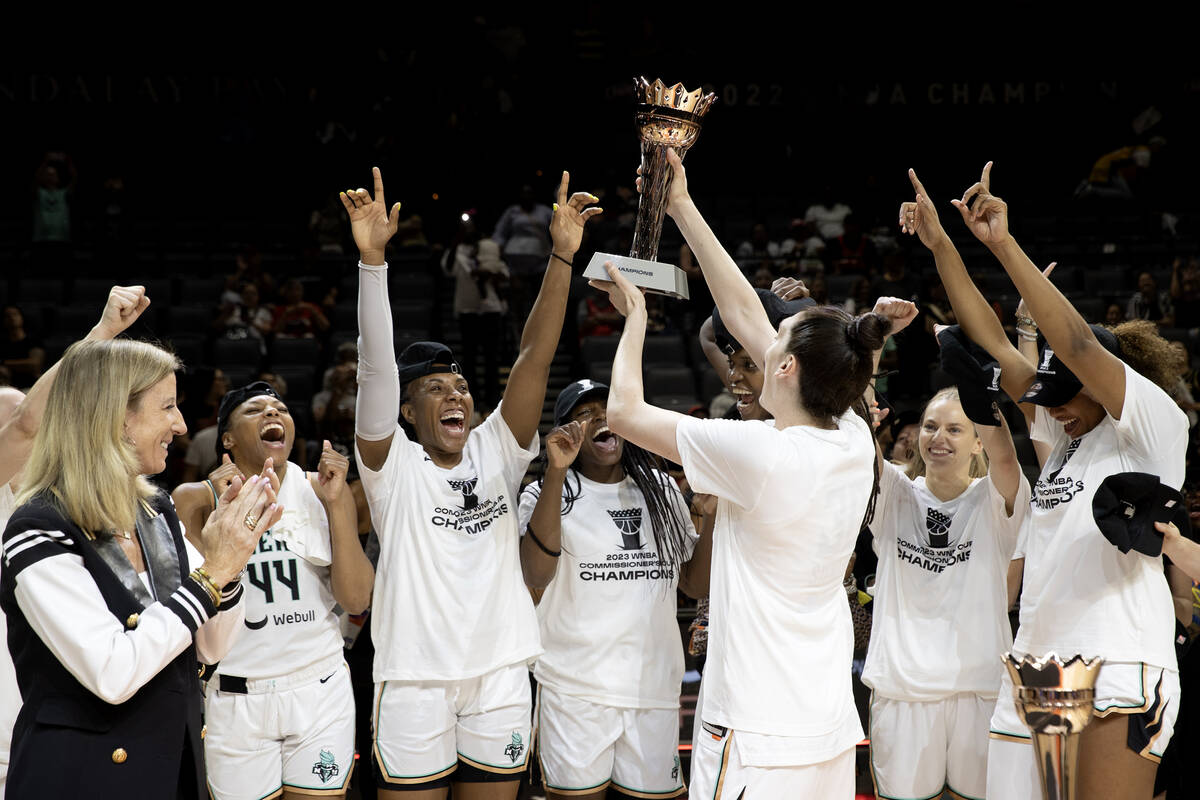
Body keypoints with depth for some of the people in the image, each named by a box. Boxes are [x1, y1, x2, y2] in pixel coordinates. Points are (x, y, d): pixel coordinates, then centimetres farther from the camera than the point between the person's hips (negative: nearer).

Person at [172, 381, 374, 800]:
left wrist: (335, 503, -10)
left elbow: (356, 600, -3)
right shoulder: (195, 498, -1)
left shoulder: (320, 489, 3)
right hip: (235, 699, -1)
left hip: (320, 691, 1)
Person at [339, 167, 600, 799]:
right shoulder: (394, 464, -2)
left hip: (501, 675, 4)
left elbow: (534, 357, -3)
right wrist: (372, 256, -27)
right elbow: (376, 366, -16)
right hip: (414, 677, -3)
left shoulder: (496, 451, 7)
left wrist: (562, 255, -13)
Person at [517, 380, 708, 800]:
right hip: (576, 687, -4)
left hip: (654, 685, 4)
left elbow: (695, 585, 14)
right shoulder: (546, 493, -2)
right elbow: (536, 577, -21)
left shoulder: (661, 489, 12)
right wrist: (557, 471, -25)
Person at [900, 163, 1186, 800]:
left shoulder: (1155, 430, -2)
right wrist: (940, 244, 9)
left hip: (1118, 668, -7)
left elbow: (1077, 345, -15)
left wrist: (1003, 245, -18)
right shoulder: (1064, 435, 17)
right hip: (1035, 668, 7)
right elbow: (992, 342, 14)